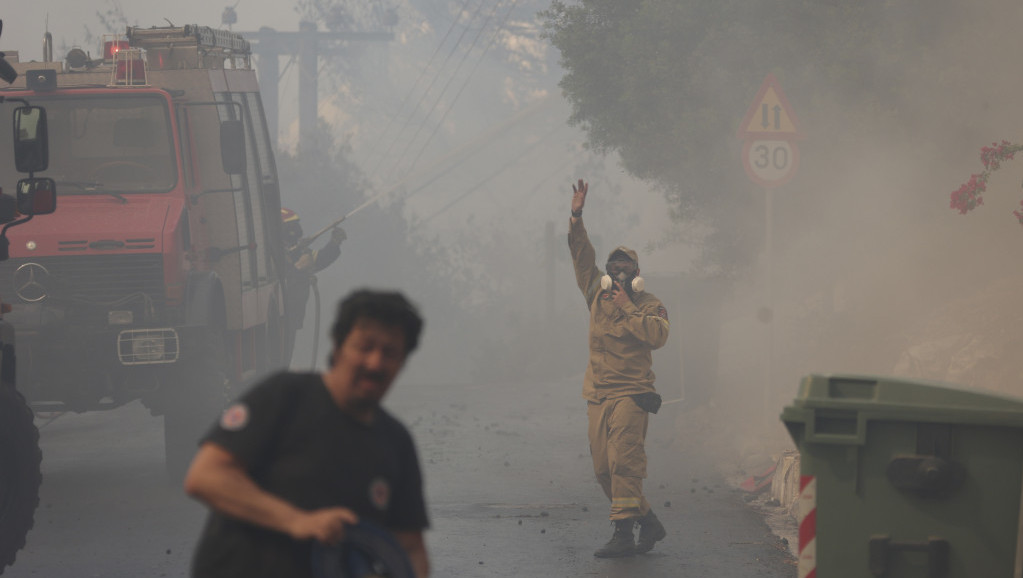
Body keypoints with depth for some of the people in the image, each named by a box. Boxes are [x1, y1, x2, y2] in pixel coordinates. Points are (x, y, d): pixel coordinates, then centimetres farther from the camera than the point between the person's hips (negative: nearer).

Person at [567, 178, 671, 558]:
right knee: (604, 468, 4)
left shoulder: (648, 305, 2)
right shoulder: (598, 296, 16)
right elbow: (582, 256, 15)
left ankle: (624, 533, -23)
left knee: (623, 461, -18)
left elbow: (658, 334, -16)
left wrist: (628, 309, -12)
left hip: (631, 394, -6)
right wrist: (576, 218, 6)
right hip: (597, 395, 6)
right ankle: (648, 522, 14)